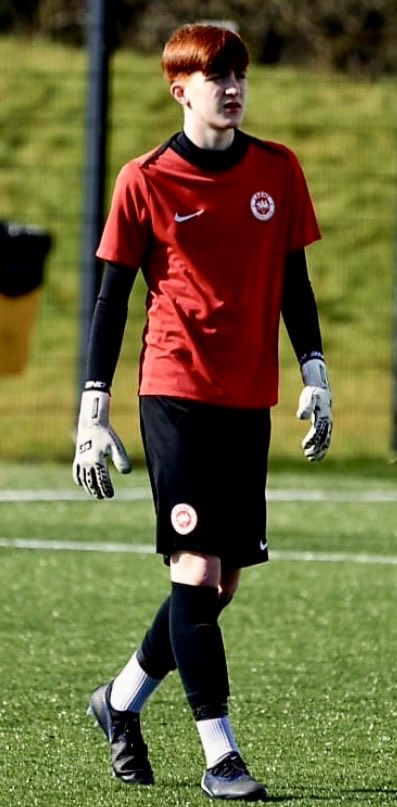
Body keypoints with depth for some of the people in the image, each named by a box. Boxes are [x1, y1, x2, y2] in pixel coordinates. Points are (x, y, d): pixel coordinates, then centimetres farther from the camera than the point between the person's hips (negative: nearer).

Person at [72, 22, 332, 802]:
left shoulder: (278, 171, 8)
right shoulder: (146, 181, -3)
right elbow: (112, 296, 0)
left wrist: (315, 375, 8)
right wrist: (93, 411, -3)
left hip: (249, 401, 5)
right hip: (176, 394, -5)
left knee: (224, 578, 7)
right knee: (197, 568, -12)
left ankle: (121, 700, 28)